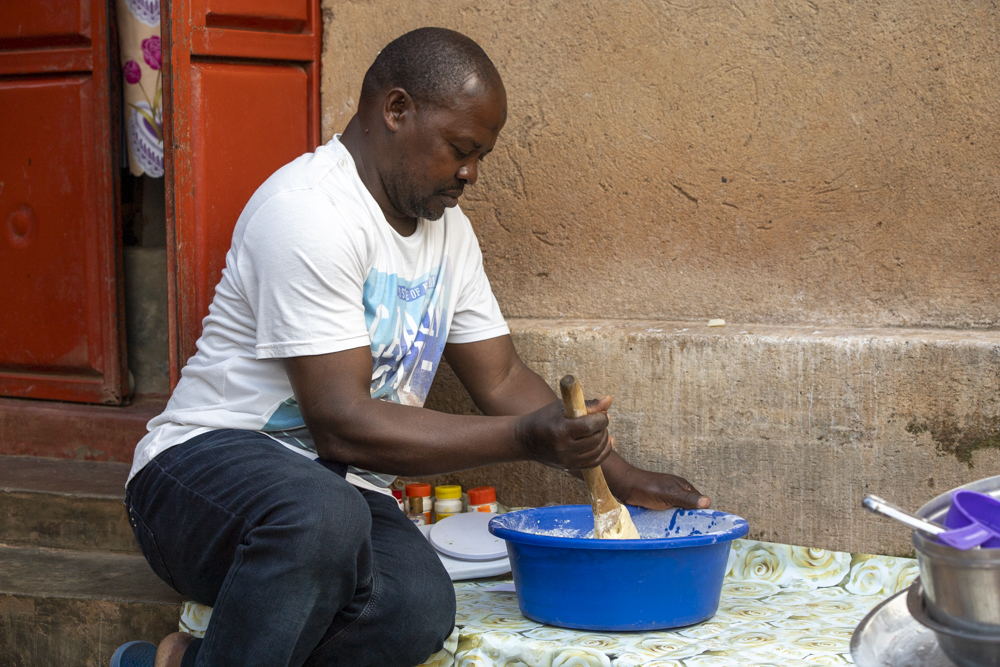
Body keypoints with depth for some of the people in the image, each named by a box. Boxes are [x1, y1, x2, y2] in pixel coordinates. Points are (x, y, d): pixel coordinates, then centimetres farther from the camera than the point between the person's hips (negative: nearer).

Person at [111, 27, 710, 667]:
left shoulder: (446, 228, 13)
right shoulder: (313, 211, -17)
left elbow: (502, 379, 19)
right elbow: (341, 423, -23)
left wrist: (617, 473, 7)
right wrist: (526, 439, -24)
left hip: (342, 488, 7)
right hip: (210, 461, -7)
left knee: (420, 611, -28)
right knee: (323, 515, -43)